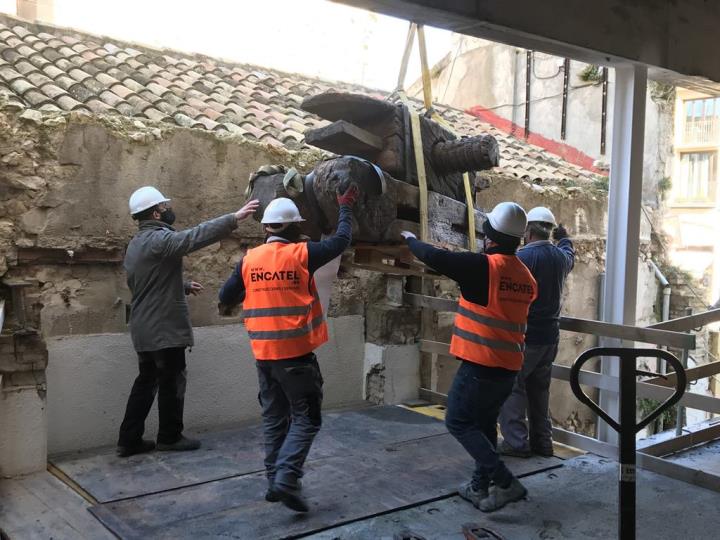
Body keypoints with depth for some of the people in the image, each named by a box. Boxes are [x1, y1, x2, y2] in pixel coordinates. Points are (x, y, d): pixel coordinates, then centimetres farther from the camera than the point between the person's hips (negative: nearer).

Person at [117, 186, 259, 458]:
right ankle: (170, 437, 15)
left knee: (146, 381, 15)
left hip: (145, 328, 10)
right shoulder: (159, 239, -17)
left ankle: (129, 440, 17)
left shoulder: (136, 243, 16)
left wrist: (184, 286, 22)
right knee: (171, 381, 4)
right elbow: (196, 236, -29)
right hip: (164, 327, -10)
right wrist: (235, 218, -32)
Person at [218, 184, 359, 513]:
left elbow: (226, 298, 9)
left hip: (263, 354, 5)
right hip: (296, 353, -5)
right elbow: (341, 240, 2)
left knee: (274, 418, 17)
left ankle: (274, 480, 21)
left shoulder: (249, 260, 2)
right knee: (306, 418, 5)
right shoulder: (300, 254, -10)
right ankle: (286, 478, -8)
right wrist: (345, 207, 17)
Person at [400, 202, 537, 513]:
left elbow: (434, 258, -17)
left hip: (480, 364, -8)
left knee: (459, 422, 3)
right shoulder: (525, 276, 8)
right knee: (484, 424, 20)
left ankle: (505, 482, -3)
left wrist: (410, 239, 1)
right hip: (509, 367, 8)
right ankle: (480, 487, 26)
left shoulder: (484, 266, -16)